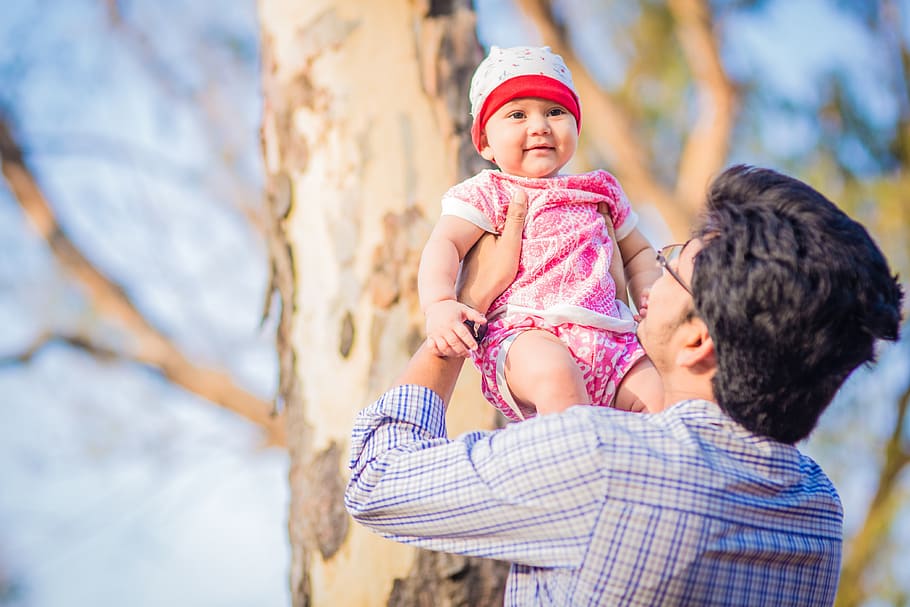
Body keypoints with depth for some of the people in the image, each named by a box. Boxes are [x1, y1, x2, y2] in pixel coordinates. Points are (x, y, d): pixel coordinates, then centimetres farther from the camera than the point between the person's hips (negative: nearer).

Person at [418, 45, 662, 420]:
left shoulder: (601, 191, 26)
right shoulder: (488, 194, 11)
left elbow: (637, 252, 36)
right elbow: (443, 245, -3)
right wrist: (438, 303, -24)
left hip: (608, 339, 5)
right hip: (525, 336, -5)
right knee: (553, 372, -39)